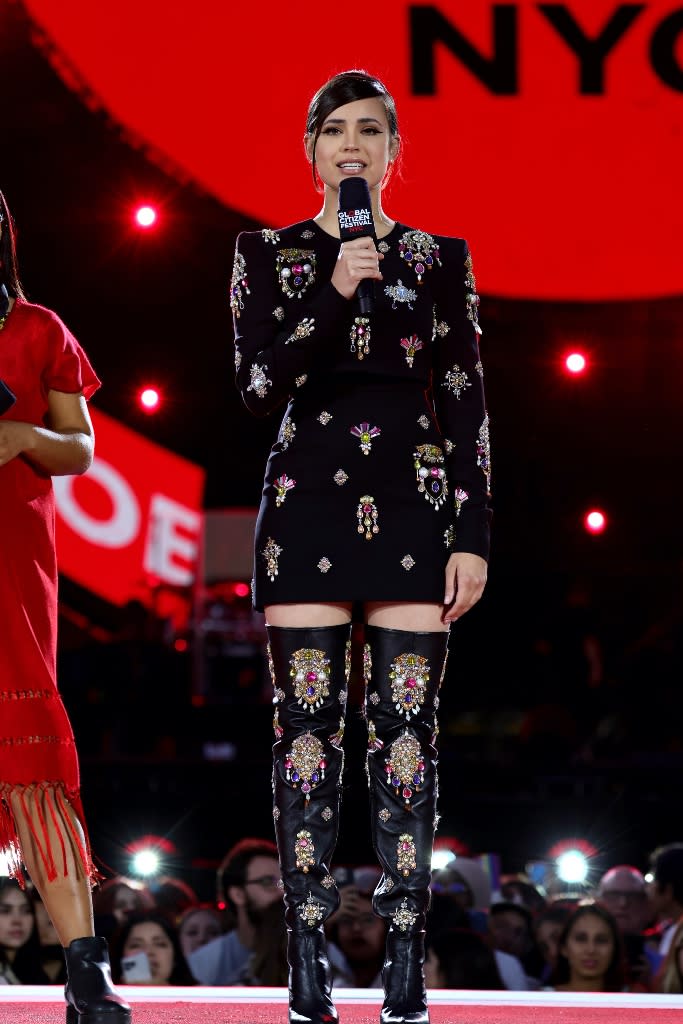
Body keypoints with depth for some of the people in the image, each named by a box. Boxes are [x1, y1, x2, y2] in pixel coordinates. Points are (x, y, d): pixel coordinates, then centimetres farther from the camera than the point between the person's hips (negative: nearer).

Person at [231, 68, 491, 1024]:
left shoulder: (440, 258, 9)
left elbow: (466, 405, 6)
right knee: (308, 729, -3)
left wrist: (473, 534, -1)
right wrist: (333, 292, -14)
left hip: (413, 505, 0)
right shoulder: (269, 253, 8)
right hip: (308, 504, 0)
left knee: (406, 731, -3)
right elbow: (258, 385, -3)